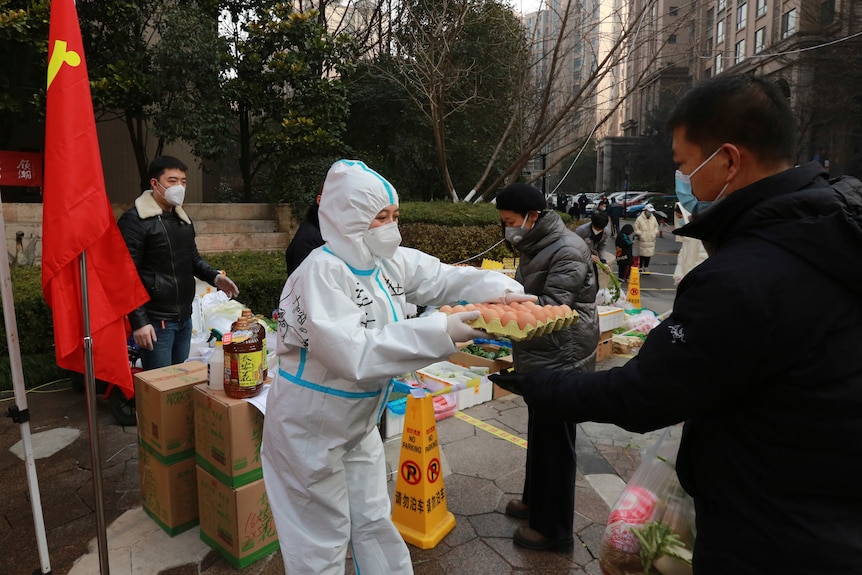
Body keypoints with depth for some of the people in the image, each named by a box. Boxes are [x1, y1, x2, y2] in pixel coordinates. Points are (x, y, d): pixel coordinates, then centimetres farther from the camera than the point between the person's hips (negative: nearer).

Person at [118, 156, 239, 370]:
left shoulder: (183, 219, 13)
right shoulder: (134, 221, -12)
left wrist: (215, 277, 0)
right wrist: (139, 321, -18)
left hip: (184, 318, 8)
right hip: (155, 321, -7)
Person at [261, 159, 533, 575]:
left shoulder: (392, 262, -4)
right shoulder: (321, 271, -27)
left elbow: (446, 278, -2)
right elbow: (352, 353, -37)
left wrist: (499, 290, -22)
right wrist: (441, 332, -40)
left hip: (360, 421, 7)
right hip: (310, 427, -7)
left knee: (374, 523, 23)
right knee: (324, 539, 11)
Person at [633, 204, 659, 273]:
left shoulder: (653, 218, 7)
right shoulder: (639, 219, -9)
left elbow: (656, 226, 20)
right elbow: (636, 229, -5)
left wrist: (655, 233, 4)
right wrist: (641, 234, -13)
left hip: (651, 240, 5)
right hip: (642, 240, -4)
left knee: (649, 254, 8)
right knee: (642, 255, 0)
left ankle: (646, 268, 19)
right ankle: (640, 268, 11)